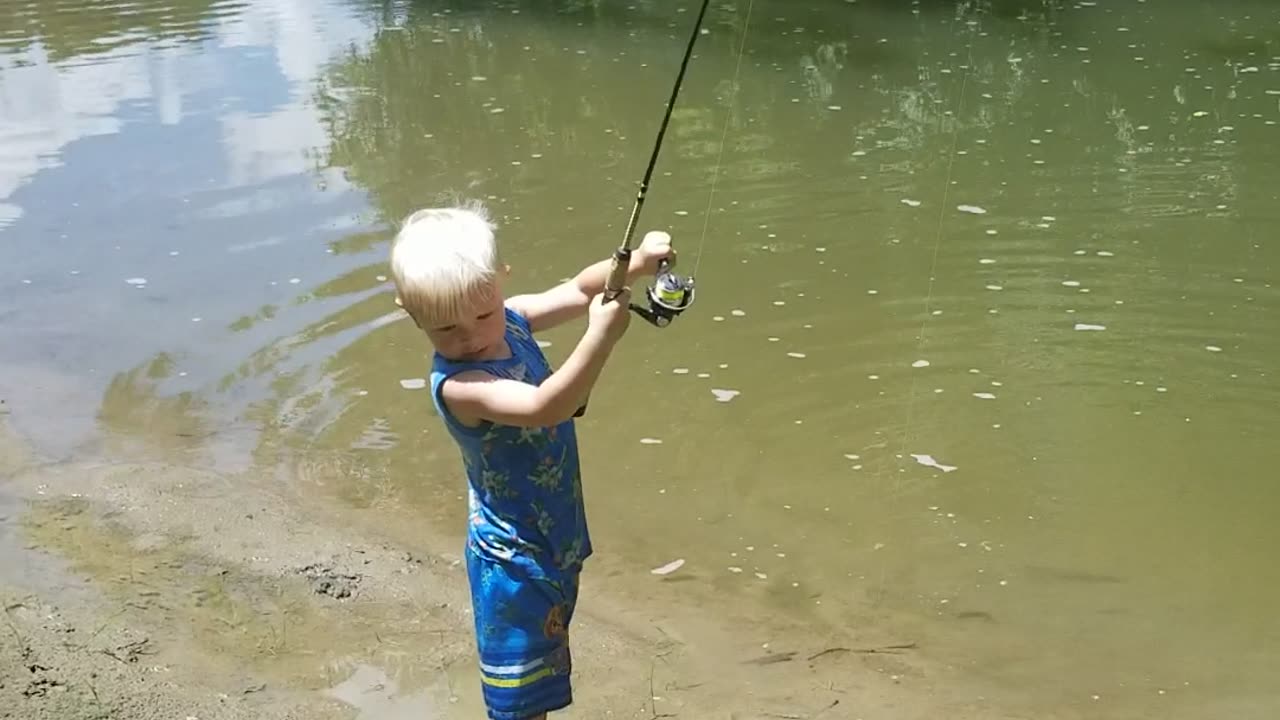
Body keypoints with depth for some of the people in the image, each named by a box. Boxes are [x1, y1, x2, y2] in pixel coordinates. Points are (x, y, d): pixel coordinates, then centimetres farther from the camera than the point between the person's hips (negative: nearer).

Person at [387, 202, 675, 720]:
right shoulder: (456, 384, -30)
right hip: (514, 557, -8)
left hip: (557, 536, 8)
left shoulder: (511, 320, -7)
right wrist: (601, 336, -52)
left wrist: (636, 264, -18)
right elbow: (544, 408, -43)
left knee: (546, 664, 25)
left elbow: (580, 290, 1)